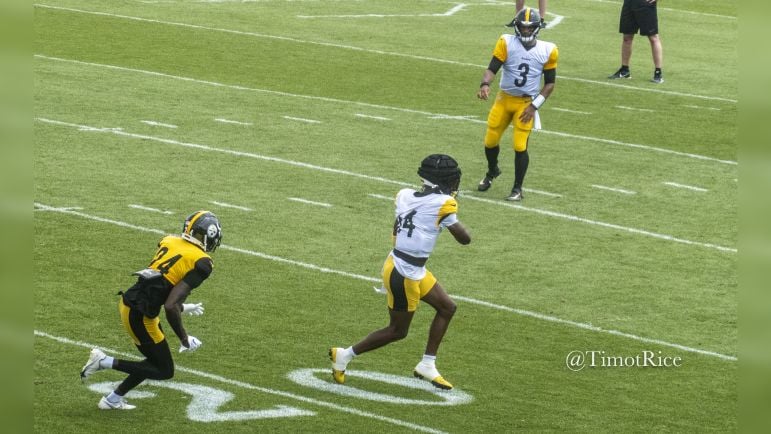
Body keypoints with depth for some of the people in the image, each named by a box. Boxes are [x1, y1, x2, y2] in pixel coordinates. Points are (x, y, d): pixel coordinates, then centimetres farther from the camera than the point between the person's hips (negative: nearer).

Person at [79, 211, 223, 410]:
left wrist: (182, 307, 30)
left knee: (156, 360, 24)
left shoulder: (170, 242, 8)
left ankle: (113, 399, 26)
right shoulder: (201, 264, -14)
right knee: (165, 371, 9)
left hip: (127, 302, 8)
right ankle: (105, 362, 0)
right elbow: (170, 306, -21)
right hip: (139, 315, -8)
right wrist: (184, 338, -9)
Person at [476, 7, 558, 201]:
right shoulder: (506, 43, -9)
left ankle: (518, 189, 9)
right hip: (504, 99, 1)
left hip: (527, 104, -1)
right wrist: (485, 85, -37)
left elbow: (550, 83, 1)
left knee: (520, 146, -7)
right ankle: (492, 172, 41)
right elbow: (492, 68, -16)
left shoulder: (548, 51, -7)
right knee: (490, 141, 10)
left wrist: (534, 106, -8)